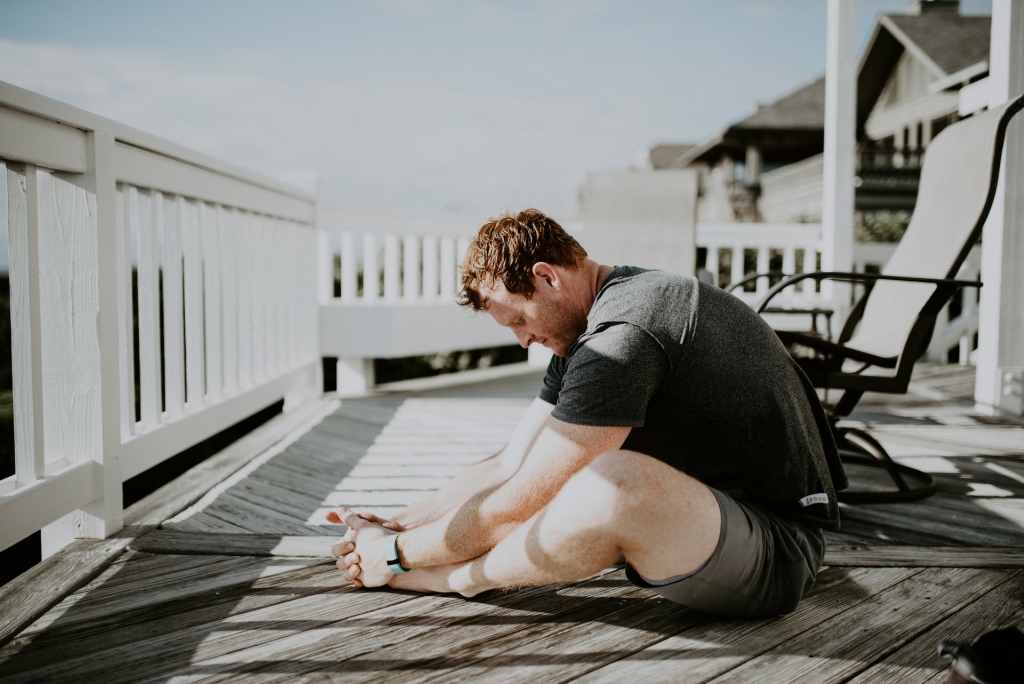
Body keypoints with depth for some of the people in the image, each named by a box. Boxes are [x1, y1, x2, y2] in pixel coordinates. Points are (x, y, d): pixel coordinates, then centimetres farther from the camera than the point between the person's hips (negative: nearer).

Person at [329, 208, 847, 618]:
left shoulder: (624, 337, -23)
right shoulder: (586, 332, 9)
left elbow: (518, 503, -20)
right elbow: (509, 466, 10)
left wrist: (395, 553, -8)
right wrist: (394, 524, 5)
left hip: (778, 552, -10)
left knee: (614, 481, -34)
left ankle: (459, 577, -10)